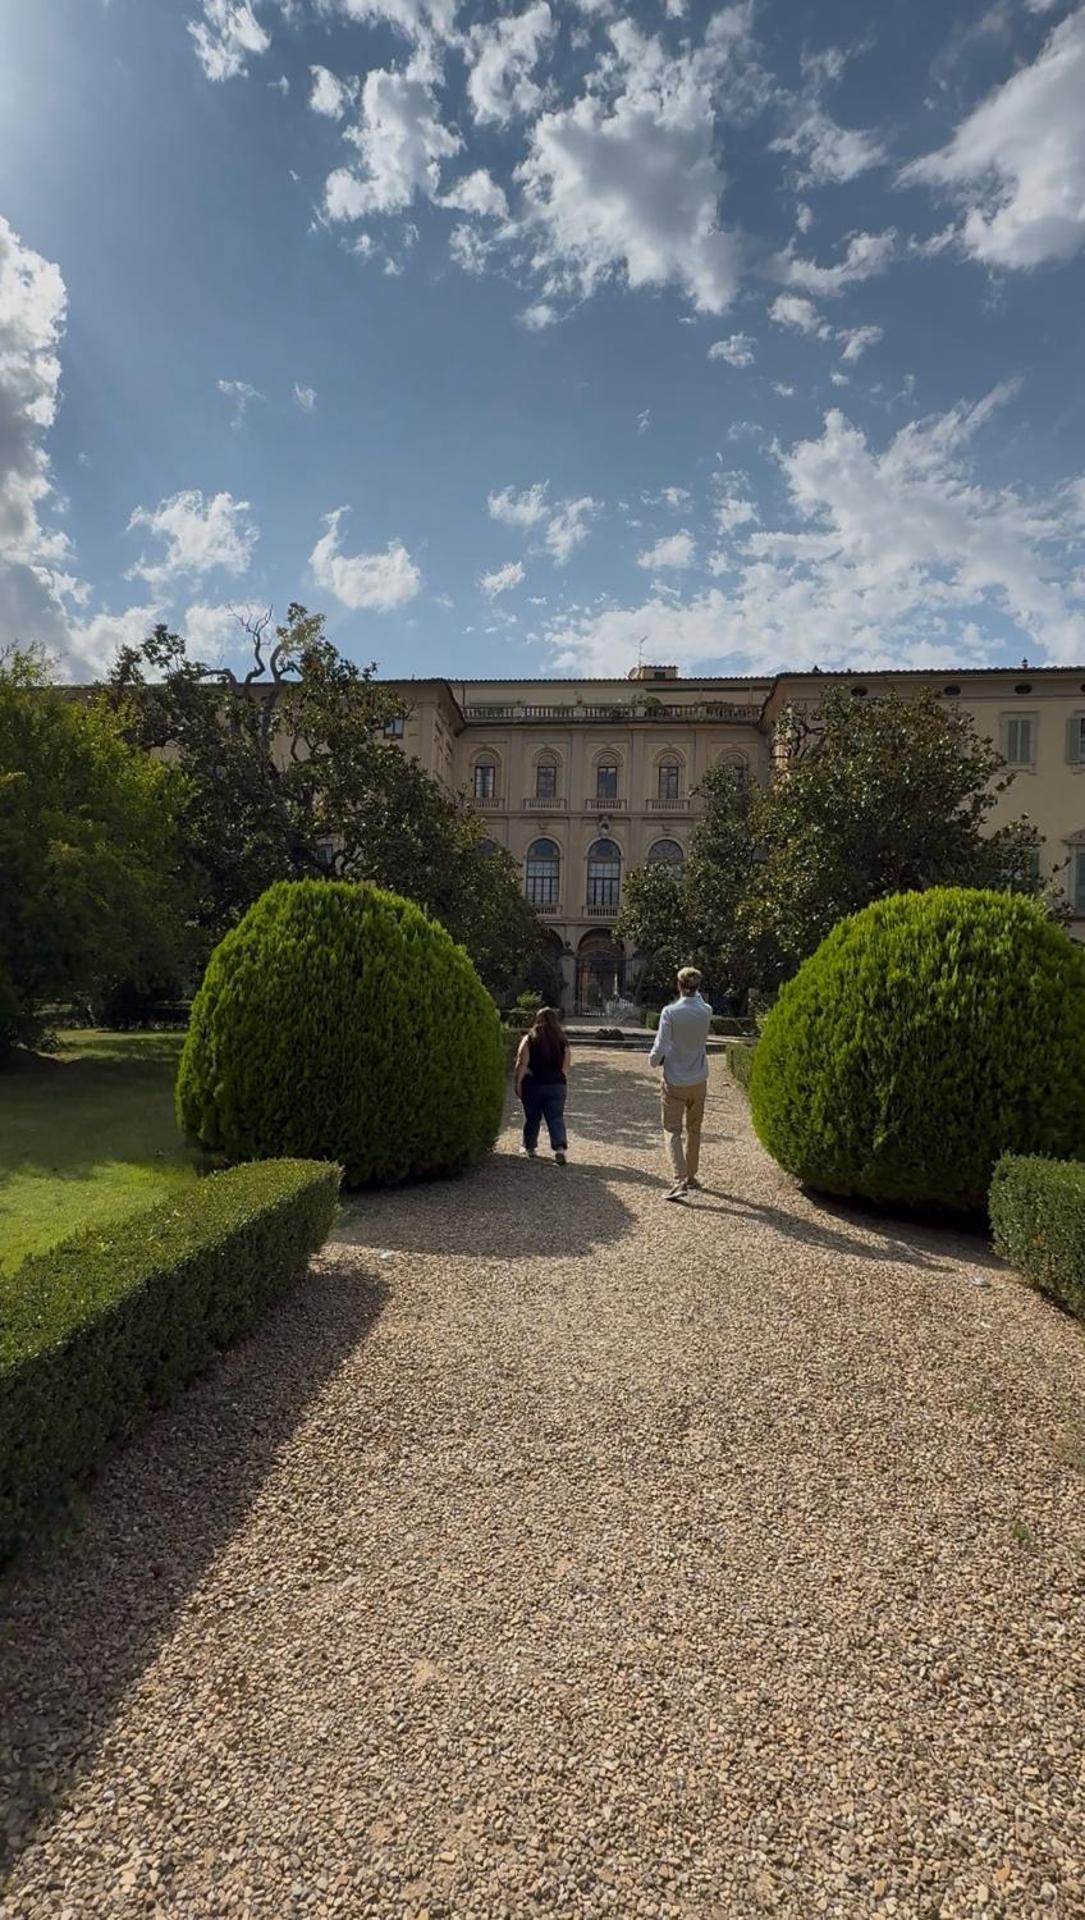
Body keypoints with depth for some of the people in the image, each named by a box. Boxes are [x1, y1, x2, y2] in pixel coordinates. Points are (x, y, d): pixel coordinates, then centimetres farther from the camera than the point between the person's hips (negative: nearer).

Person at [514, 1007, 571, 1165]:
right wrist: (564, 1086, 16)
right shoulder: (562, 1041, 1)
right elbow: (565, 1068, 5)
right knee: (556, 1117, 2)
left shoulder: (529, 1039, -5)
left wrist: (518, 1084, -4)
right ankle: (560, 1147, -15)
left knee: (532, 1118, 13)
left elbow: (521, 1064, -9)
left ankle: (529, 1147, 26)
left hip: (533, 1084, -1)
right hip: (557, 1085, 1)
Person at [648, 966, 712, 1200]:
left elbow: (660, 1048, -16)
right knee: (694, 1129, 18)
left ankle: (680, 1181, -13)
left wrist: (654, 1060, 4)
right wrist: (696, 994, 22)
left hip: (675, 1081, -4)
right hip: (699, 1080, 4)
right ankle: (691, 1176, 30)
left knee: (672, 1130, 1)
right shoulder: (706, 1011, -5)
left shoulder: (670, 1012, -16)